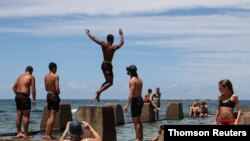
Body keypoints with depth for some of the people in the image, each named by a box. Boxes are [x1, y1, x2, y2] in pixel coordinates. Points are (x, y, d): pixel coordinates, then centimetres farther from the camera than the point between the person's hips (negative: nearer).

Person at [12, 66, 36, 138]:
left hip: (17, 96, 7)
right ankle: (25, 134, -3)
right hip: (25, 97, -7)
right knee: (26, 116, -3)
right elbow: (33, 89, -11)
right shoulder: (31, 77, -3)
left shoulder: (20, 76, 18)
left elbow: (14, 87, 15)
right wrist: (34, 99, -8)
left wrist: (18, 94, 16)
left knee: (19, 115, 11)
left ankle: (18, 132, 14)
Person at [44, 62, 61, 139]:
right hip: (54, 95, -8)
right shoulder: (55, 76, -13)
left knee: (50, 116, 15)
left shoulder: (46, 76, 10)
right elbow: (57, 88, -18)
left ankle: (47, 133, 14)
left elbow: (46, 88, 14)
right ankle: (48, 134, -7)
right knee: (52, 116, -5)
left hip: (48, 95, 8)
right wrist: (58, 92, 2)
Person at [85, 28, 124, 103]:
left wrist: (87, 32, 15)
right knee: (110, 82, -1)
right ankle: (99, 92, -19)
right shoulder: (114, 47, -15)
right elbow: (122, 42, 1)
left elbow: (93, 38, 1)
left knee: (108, 81, 21)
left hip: (103, 64, 7)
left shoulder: (103, 44, -5)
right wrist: (121, 34, 15)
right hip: (108, 65, -7)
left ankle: (98, 93, 11)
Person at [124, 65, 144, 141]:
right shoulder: (139, 79, 13)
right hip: (140, 99, 9)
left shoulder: (132, 80, -14)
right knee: (138, 121, 17)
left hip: (135, 100, -9)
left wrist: (127, 105, -19)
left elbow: (131, 94, -20)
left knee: (136, 122, -5)